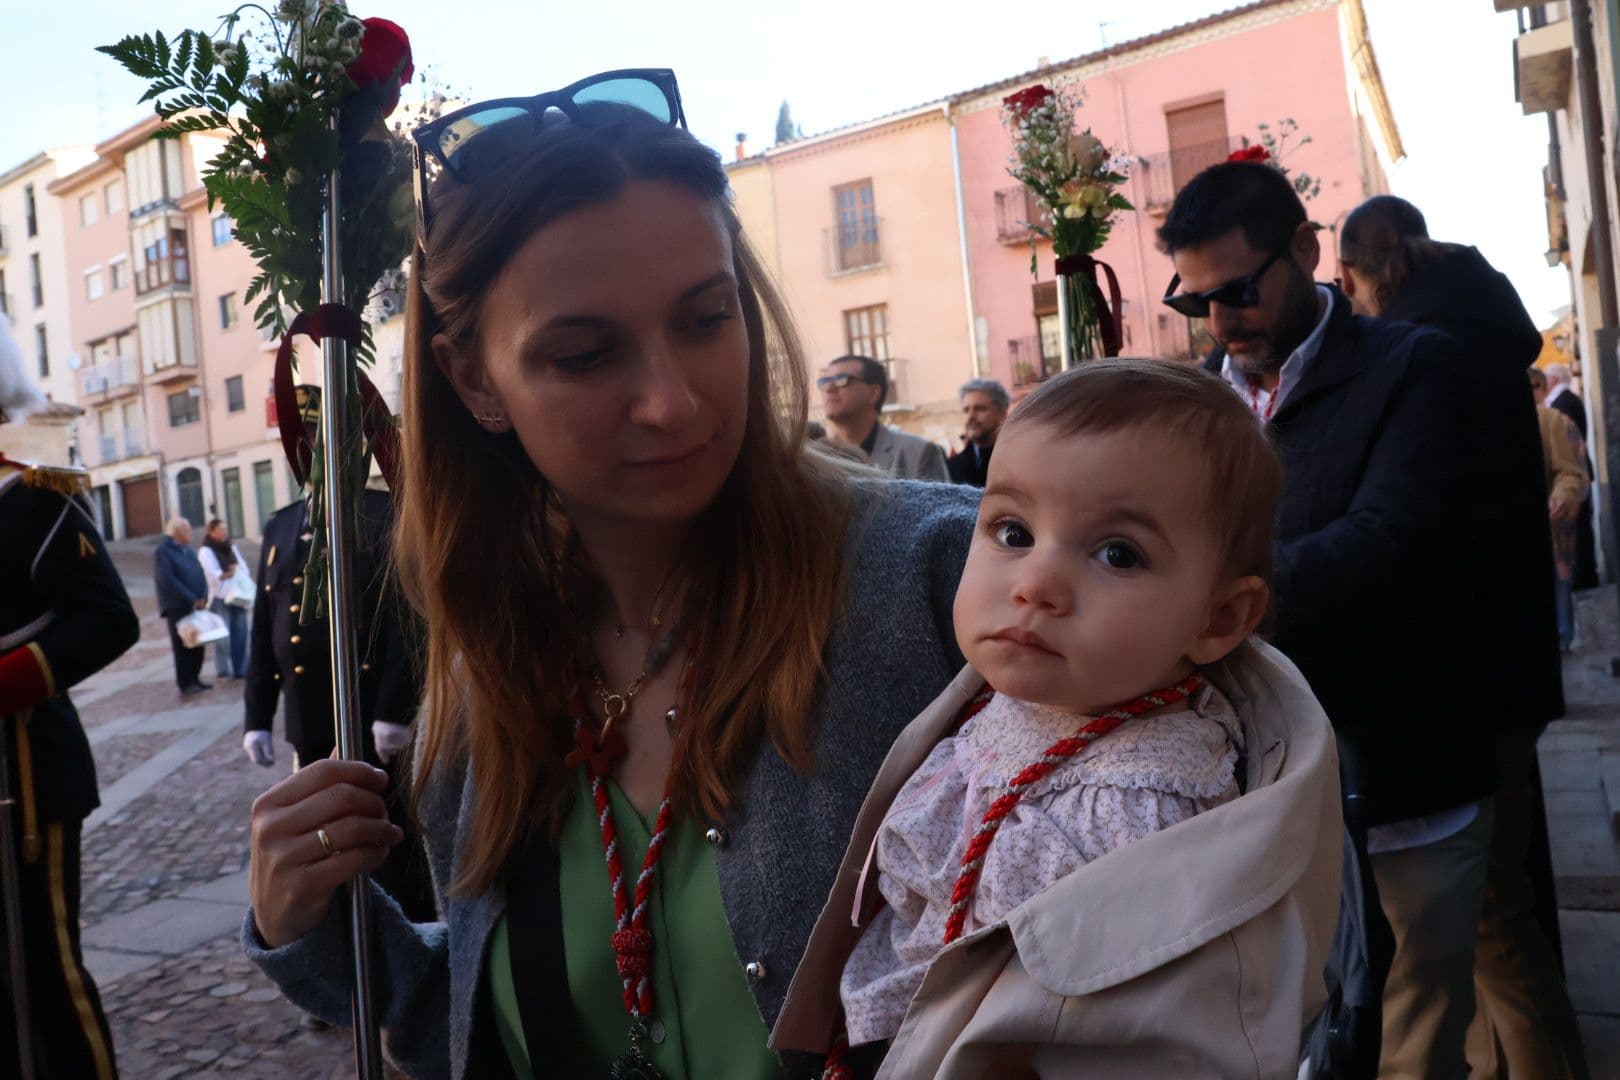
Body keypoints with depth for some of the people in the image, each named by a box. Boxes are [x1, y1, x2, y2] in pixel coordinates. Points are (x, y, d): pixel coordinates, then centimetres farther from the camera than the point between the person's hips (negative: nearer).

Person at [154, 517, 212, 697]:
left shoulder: (188, 550, 18)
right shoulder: (162, 552, -7)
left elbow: (200, 574, 14)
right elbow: (168, 580, -16)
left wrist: (203, 597, -4)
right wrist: (192, 599, -17)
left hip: (196, 606, 7)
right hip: (177, 607, -7)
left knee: (197, 645, 8)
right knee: (182, 646, -5)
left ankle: (194, 679, 17)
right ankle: (185, 684, -2)